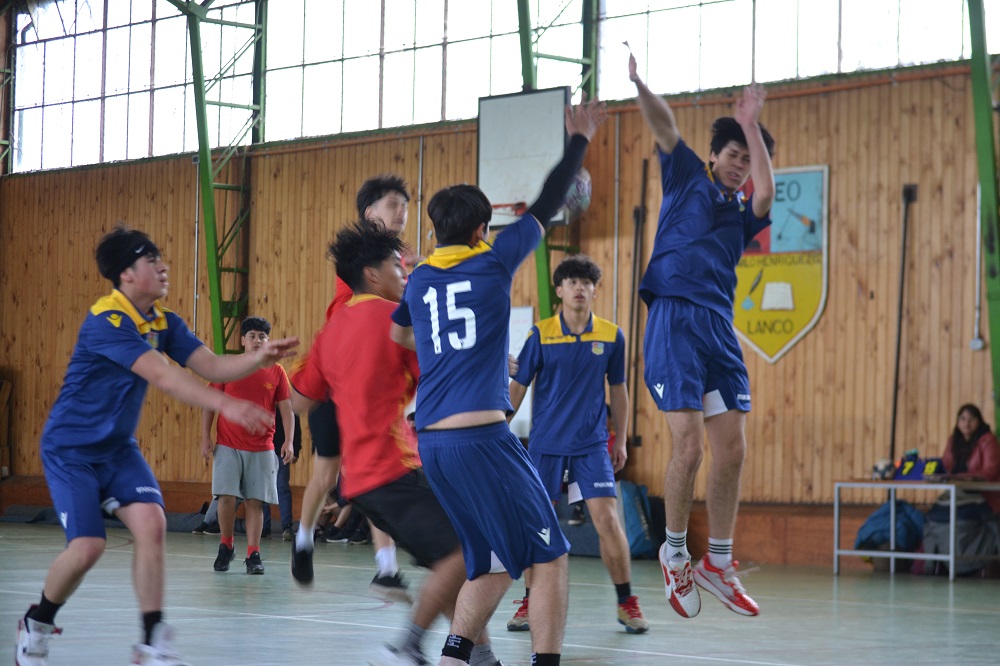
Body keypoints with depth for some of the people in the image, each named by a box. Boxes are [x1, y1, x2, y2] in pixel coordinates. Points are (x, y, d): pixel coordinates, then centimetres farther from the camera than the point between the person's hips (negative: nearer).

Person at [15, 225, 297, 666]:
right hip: (70, 448, -7)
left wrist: (259, 359, -26)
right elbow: (162, 376, -35)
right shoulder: (106, 322, -24)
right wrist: (225, 405, -43)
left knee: (151, 523, -15)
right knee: (88, 546, -15)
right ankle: (36, 625, 13)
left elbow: (211, 366, -7)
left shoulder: (164, 323, 1)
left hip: (117, 447, 7)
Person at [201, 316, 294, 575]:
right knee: (226, 497, -9)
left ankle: (253, 555, 5)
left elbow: (286, 409, 5)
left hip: (261, 449, 1)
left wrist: (288, 441, -7)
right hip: (227, 446, -1)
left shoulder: (276, 372, 4)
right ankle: (225, 547, 11)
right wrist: (205, 437, -2)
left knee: (255, 502, -1)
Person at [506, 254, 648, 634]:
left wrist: (621, 441, 11)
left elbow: (618, 389, 11)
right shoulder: (540, 335, -3)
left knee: (607, 521, -8)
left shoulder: (611, 336, 0)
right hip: (545, 443, 0)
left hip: (592, 444, 0)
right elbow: (517, 386, 2)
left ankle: (626, 603, 5)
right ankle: (530, 602, 14)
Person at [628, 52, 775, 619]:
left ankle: (718, 564, 13)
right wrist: (639, 85, -19)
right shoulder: (689, 178, 13)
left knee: (733, 449, 1)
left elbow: (767, 193, -3)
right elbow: (664, 126, -2)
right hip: (675, 320, -5)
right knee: (689, 446, -12)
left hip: (720, 328, 5)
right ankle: (675, 553, 7)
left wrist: (752, 125, -1)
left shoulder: (744, 214, 20)